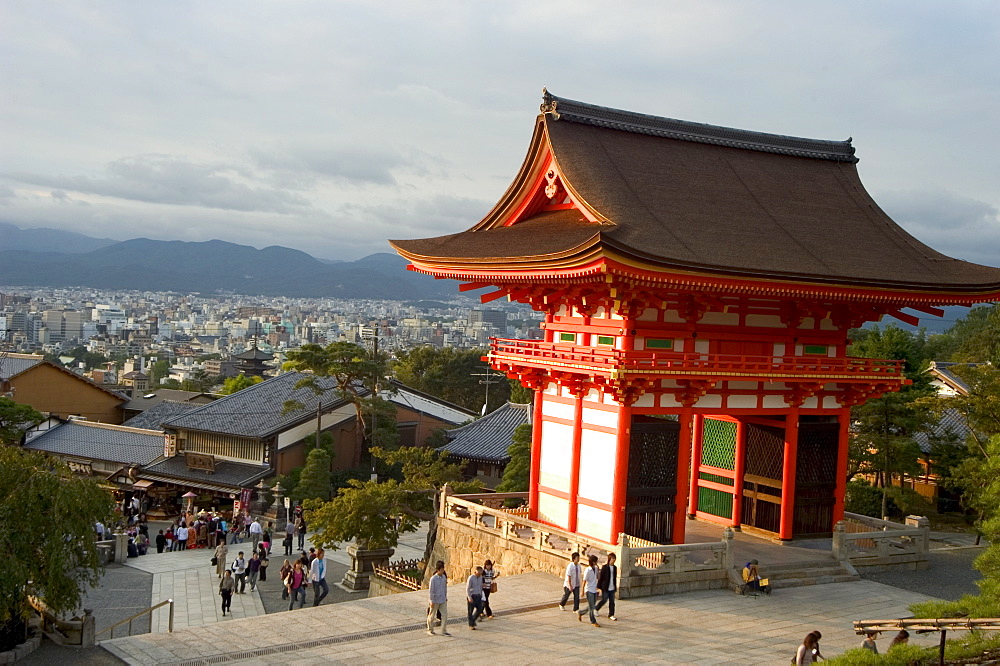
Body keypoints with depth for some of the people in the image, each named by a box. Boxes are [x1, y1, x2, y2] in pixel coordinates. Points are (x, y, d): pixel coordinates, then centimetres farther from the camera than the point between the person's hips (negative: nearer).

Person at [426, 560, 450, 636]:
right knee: (432, 615, 10)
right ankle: (430, 629, 27)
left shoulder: (444, 577, 1)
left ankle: (444, 631, 4)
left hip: (443, 600, 5)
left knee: (445, 614, -2)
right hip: (435, 601, -5)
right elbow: (431, 590, -13)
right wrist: (432, 601, -13)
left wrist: (446, 597, 17)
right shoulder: (433, 579, -16)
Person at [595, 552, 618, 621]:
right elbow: (600, 577, -8)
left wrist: (615, 587, 17)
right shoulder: (605, 567, -10)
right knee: (604, 600, 1)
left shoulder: (615, 567, 8)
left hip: (612, 588, 5)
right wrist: (599, 587, -10)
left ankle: (611, 615, 13)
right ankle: (596, 609, 25)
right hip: (605, 588, -5)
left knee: (612, 601, 5)